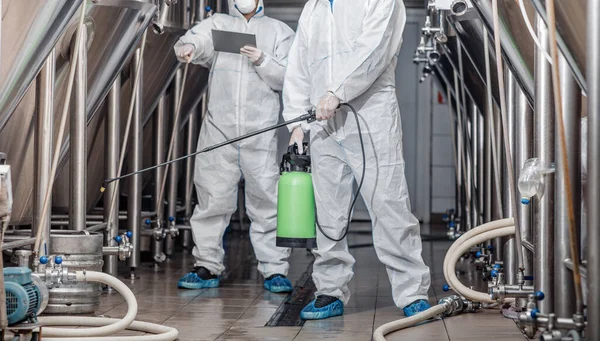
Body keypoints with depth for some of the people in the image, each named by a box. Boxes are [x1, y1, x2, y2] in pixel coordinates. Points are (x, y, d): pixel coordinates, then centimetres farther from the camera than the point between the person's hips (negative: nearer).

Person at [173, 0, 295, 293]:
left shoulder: (279, 31, 15)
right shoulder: (218, 24, 15)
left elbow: (287, 79, 6)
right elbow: (199, 38, -8)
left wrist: (262, 62, -11)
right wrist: (187, 47, -31)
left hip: (260, 132, -1)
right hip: (218, 129, 1)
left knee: (266, 200, -3)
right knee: (212, 198, 2)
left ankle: (274, 269, 4)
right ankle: (208, 266, 12)